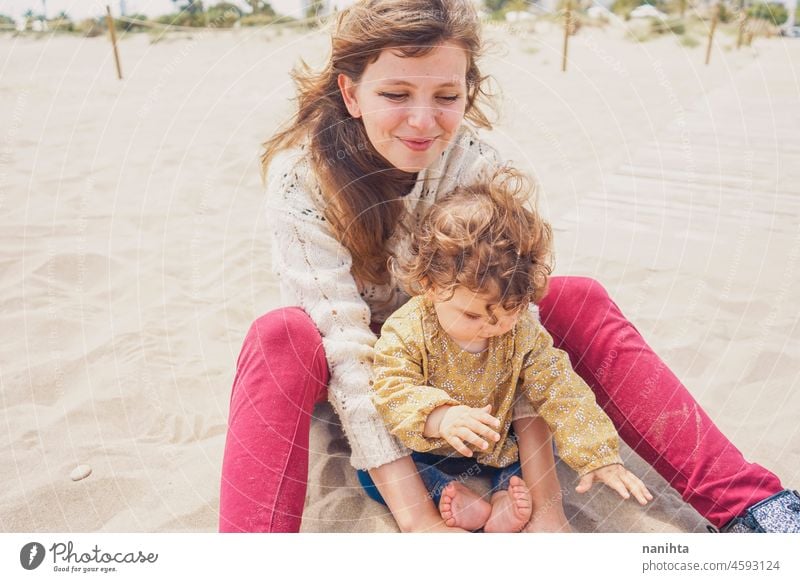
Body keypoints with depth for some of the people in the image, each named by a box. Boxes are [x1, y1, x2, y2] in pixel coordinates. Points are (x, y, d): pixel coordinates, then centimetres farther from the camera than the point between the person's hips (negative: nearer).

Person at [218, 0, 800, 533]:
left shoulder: (474, 161, -19)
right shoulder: (300, 177, -27)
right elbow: (344, 350, -33)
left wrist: (543, 495, -30)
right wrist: (416, 518, -37)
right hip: (356, 353, -2)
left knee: (580, 301, -18)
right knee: (278, 339, -36)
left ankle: (743, 502, -15)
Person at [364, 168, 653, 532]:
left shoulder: (523, 331, -18)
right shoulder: (408, 330, -27)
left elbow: (562, 391, -16)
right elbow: (392, 390, -31)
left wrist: (599, 457, -21)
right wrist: (439, 417, -50)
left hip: (497, 444, 3)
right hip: (426, 446, -3)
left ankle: (507, 492, -15)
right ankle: (451, 495, -21)